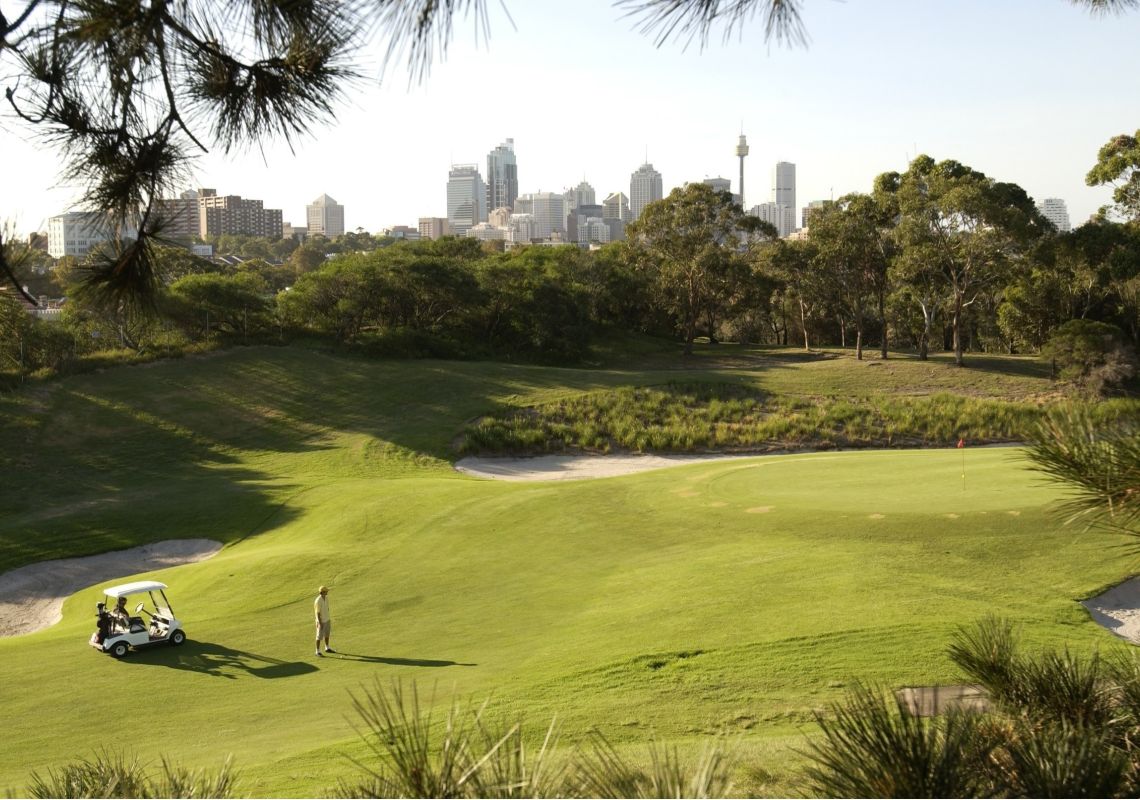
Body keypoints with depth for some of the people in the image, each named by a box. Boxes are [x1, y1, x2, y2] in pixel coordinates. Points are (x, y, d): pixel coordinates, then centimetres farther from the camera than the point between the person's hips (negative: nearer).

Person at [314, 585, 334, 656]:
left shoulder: (326, 597, -1)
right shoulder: (318, 601, -26)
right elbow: (318, 612, -23)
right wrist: (320, 623, -21)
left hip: (327, 619, 8)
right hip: (321, 621, -8)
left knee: (327, 634, 21)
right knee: (320, 636, 2)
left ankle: (327, 648, 36)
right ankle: (318, 651, 12)